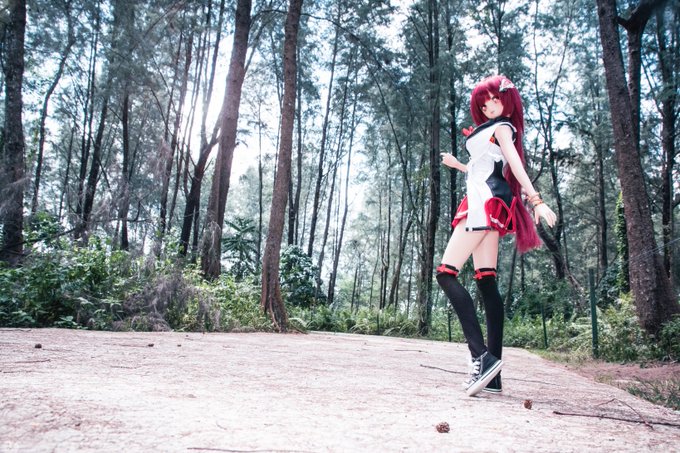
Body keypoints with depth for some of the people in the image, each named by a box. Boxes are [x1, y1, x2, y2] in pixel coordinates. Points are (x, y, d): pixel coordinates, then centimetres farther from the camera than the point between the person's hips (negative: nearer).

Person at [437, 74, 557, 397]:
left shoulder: (501, 127, 2)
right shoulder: (491, 131, 27)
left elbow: (516, 164, -14)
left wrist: (536, 200, -25)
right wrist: (458, 165, 40)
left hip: (484, 202, -9)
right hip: (488, 206, 9)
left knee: (446, 273, -16)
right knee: (486, 282, 0)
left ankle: (481, 355, -27)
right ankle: (492, 375, -3)